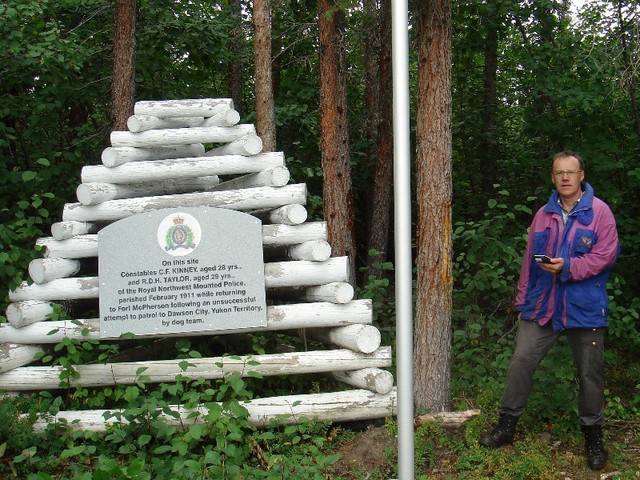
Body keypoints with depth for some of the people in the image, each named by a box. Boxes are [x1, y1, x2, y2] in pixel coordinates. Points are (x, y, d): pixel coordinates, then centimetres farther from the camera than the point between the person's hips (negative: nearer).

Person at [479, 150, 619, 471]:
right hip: (542, 306, 4)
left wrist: (568, 267, -22)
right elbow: (529, 260, 12)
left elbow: (605, 255, -12)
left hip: (584, 309, -3)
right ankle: (506, 426, 15)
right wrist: (522, 301, 13)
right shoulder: (544, 215, 8)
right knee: (521, 362, 2)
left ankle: (593, 436, 24)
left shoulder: (599, 212, -5)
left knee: (590, 373, 7)